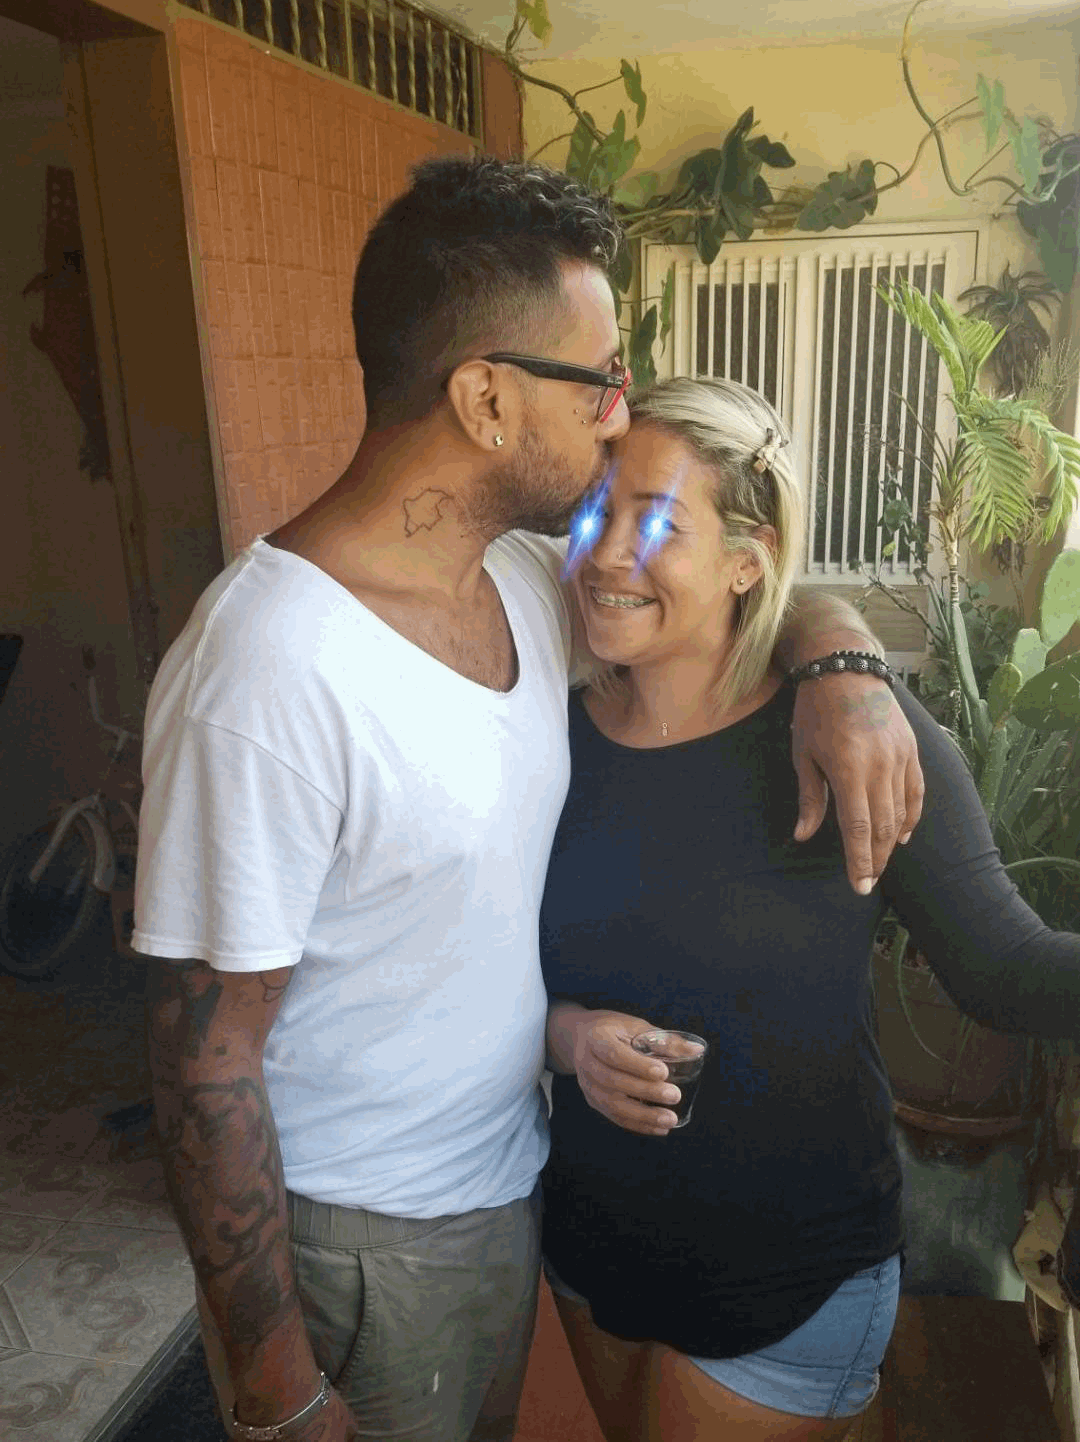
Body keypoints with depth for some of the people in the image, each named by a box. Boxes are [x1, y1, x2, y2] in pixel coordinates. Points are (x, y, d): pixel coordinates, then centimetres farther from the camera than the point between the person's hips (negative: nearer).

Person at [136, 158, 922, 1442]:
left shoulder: (527, 574, -7)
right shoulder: (268, 674, -30)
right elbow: (206, 1066, -24)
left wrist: (839, 665, -16)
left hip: (512, 1177, 7)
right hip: (353, 1242, -7)